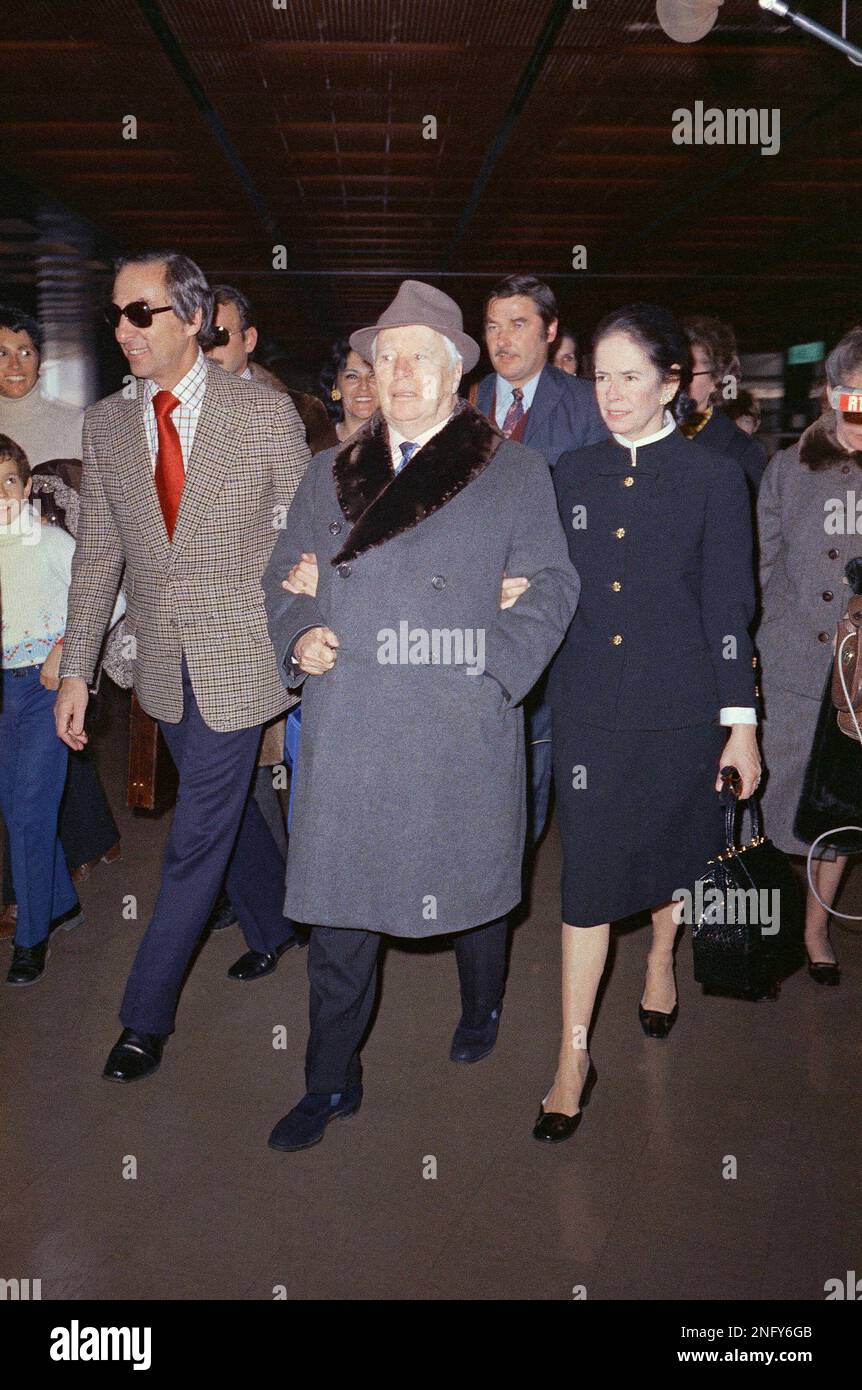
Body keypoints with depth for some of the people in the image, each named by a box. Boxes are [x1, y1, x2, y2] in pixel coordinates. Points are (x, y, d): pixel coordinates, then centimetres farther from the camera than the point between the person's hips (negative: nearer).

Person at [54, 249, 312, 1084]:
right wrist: (75, 669, 4)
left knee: (197, 834, 0)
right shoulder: (106, 424, 3)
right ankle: (272, 925, 45)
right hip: (162, 659, 4)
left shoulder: (265, 414, -8)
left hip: (237, 654, -4)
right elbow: (98, 553, 6)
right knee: (225, 805, 19)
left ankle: (147, 1014, 15)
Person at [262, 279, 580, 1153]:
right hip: (346, 729, 3)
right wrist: (298, 638, -2)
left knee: (469, 881, 15)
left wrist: (497, 665, -14)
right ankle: (332, 1082, 20)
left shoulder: (512, 471, 4)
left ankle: (482, 1008, 45)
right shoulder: (331, 474, 14)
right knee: (337, 908, 4)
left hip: (460, 730, -2)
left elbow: (551, 586, 0)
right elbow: (284, 578, 18)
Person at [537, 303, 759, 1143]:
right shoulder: (572, 476, 6)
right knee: (587, 871, 0)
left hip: (679, 706, -1)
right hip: (589, 704, 2)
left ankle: (661, 963, 46)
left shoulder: (714, 480, -3)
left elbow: (728, 609, -4)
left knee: (672, 847, 16)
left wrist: (741, 722, -5)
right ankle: (574, 1057, 8)